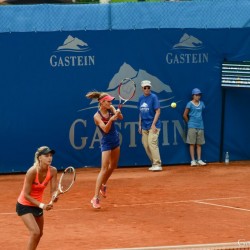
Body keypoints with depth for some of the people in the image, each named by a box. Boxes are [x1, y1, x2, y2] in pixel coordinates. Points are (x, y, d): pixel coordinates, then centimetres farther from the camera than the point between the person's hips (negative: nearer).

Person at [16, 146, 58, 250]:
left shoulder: (53, 171, -15)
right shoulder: (32, 172, -30)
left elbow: (53, 190, -13)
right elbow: (26, 195, -25)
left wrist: (54, 196, -37)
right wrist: (42, 205, -32)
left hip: (37, 205, 7)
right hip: (24, 205, -7)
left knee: (39, 234, 19)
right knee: (35, 232, -22)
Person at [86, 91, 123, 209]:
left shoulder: (111, 108, -3)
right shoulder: (97, 116, -19)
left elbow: (121, 117, -12)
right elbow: (106, 129, -28)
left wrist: (118, 113, -34)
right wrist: (111, 119, -45)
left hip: (115, 140, 7)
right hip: (106, 142, -7)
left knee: (113, 166, 20)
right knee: (104, 169, -14)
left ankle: (103, 185, 45)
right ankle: (95, 197, -15)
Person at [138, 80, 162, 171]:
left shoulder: (153, 97, -7)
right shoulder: (141, 98, 10)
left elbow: (158, 111, -10)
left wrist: (153, 124, -17)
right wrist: (140, 125, 15)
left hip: (153, 126, -7)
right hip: (144, 126, 7)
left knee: (152, 143, -16)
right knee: (146, 145, 6)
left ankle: (157, 164, -12)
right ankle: (154, 163, 17)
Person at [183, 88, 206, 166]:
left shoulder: (201, 103, 9)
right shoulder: (190, 104, -4)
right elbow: (185, 115, -1)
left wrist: (199, 121, 12)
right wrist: (189, 122, 5)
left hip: (200, 126, 4)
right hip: (192, 127, -4)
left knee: (199, 144, 6)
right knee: (192, 143, -2)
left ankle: (199, 160, 10)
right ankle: (193, 160, 1)